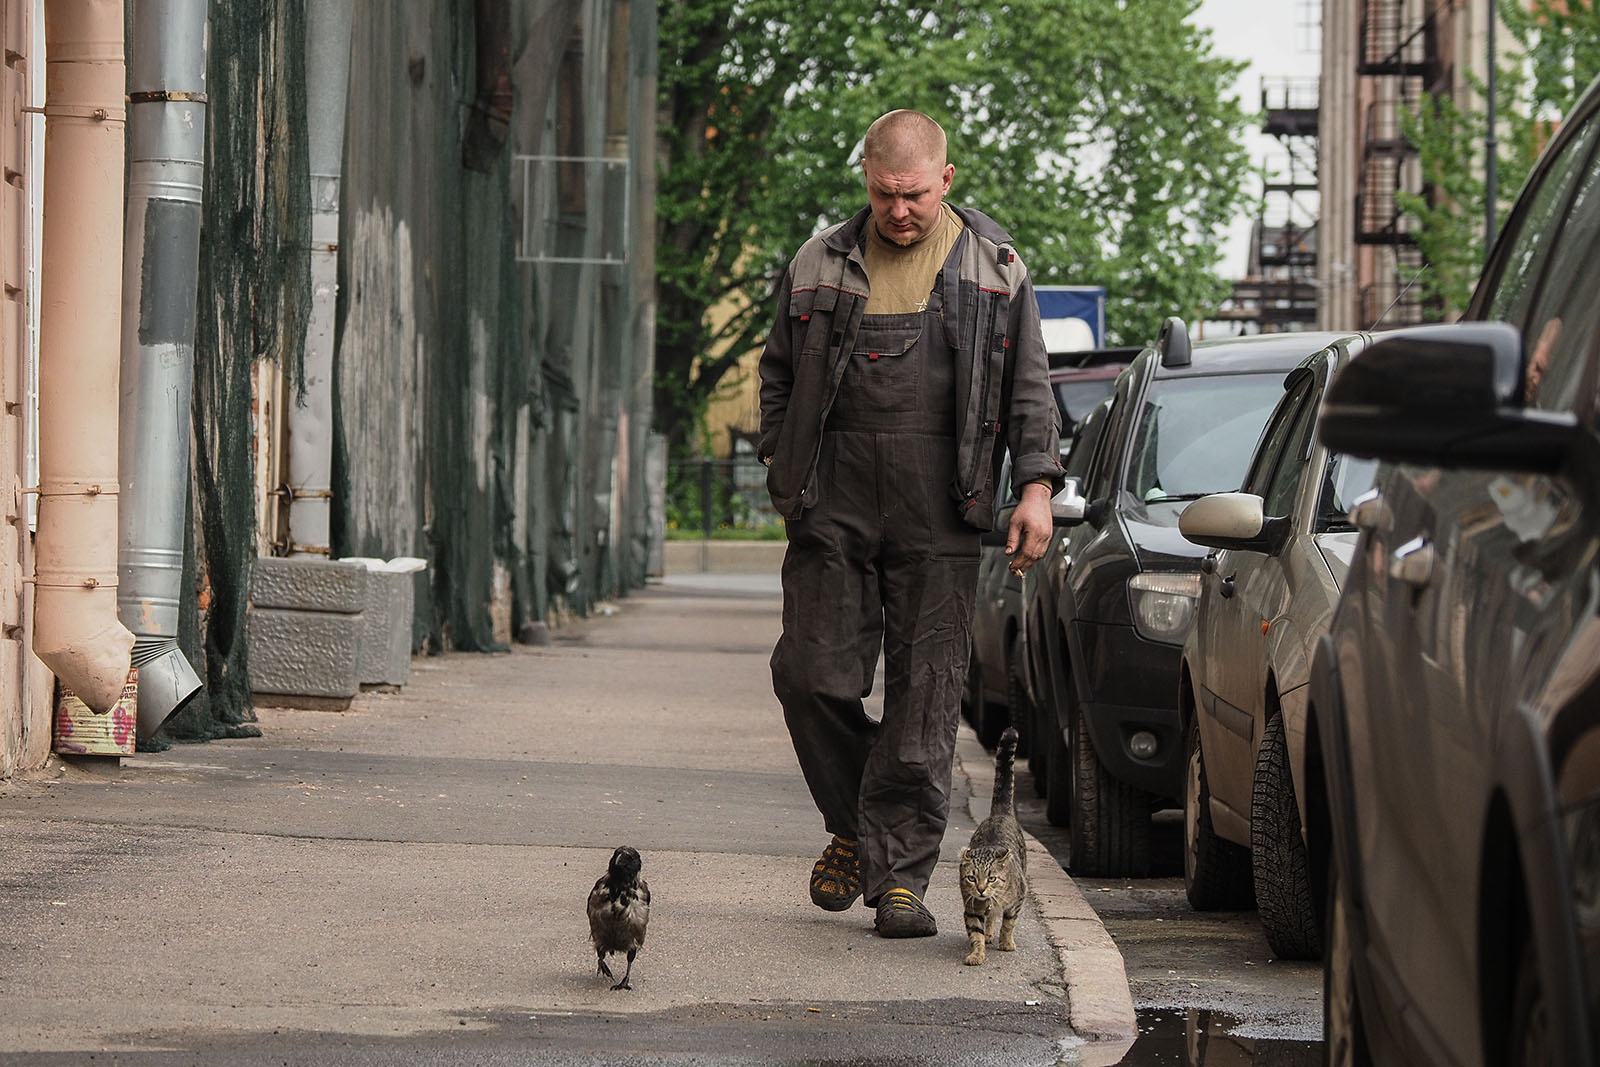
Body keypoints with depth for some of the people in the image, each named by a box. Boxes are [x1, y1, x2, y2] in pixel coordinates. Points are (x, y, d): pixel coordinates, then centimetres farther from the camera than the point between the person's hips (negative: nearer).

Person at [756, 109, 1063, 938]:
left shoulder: (992, 268, 8)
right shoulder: (820, 265, 11)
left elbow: (1029, 387, 9)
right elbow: (779, 372, 19)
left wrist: (1036, 484, -1)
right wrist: (778, 459, 8)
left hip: (939, 516, -1)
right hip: (833, 505, 2)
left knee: (926, 693, -4)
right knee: (812, 675, -4)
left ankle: (901, 873, 1)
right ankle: (853, 825, 20)